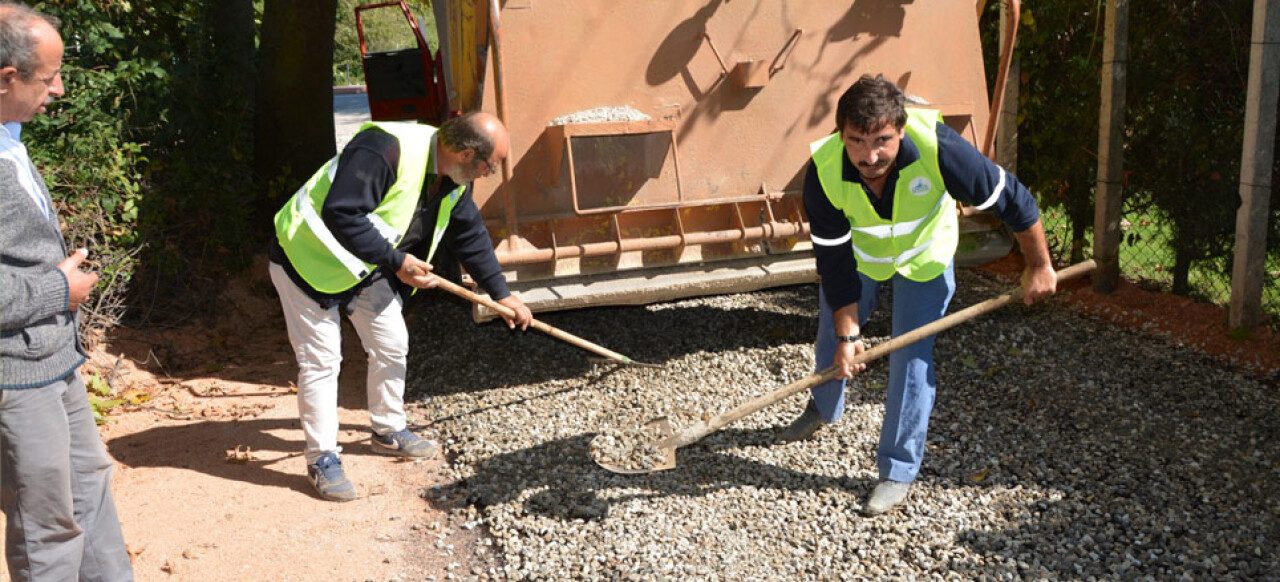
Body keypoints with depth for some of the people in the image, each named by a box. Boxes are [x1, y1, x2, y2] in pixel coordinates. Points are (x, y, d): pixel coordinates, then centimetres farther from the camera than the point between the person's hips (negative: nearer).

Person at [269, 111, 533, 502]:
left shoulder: (455, 180, -4)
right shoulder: (384, 151, -34)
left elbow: (470, 235, 10)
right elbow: (340, 214, -36)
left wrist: (501, 293, 13)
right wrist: (395, 261, -33)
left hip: (368, 265, 9)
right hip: (311, 257, -8)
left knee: (392, 345, 11)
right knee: (321, 359, -5)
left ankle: (388, 431, 32)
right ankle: (322, 458, 7)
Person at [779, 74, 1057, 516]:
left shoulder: (937, 149, -41)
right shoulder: (824, 173, -35)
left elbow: (1012, 200, -25)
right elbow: (834, 263, -22)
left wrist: (1039, 268, -14)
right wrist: (848, 334, -18)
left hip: (924, 259, -2)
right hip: (857, 254, 2)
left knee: (912, 362, -7)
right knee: (832, 339, 19)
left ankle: (899, 471, 9)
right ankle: (824, 409, 51)